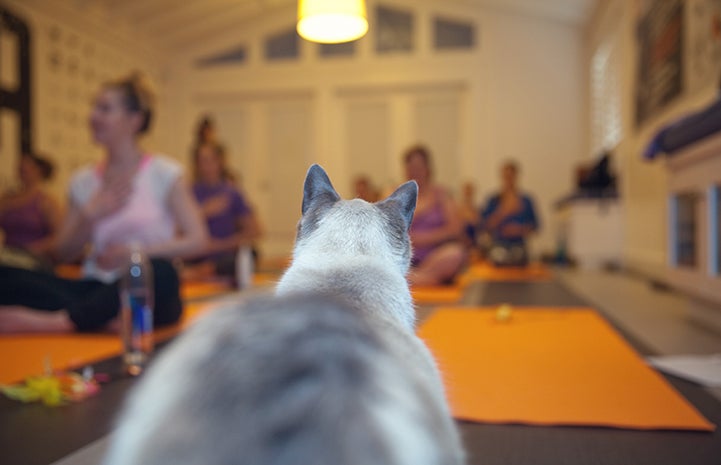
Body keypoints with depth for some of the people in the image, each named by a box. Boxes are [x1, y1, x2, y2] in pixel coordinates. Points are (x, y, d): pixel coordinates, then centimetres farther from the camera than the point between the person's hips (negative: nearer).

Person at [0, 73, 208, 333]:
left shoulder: (163, 173, 1)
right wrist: (90, 215, -5)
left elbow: (197, 240, -6)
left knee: (160, 272, -39)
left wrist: (135, 251, -14)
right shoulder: (84, 181, 12)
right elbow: (64, 254, 11)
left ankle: (59, 321, -27)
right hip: (96, 286, 4)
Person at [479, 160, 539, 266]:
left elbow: (534, 226, 8)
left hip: (519, 246, 2)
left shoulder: (526, 201, 4)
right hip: (497, 246, -2)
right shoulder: (493, 201, 1)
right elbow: (485, 226, -9)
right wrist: (503, 211, -19)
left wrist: (520, 230, -12)